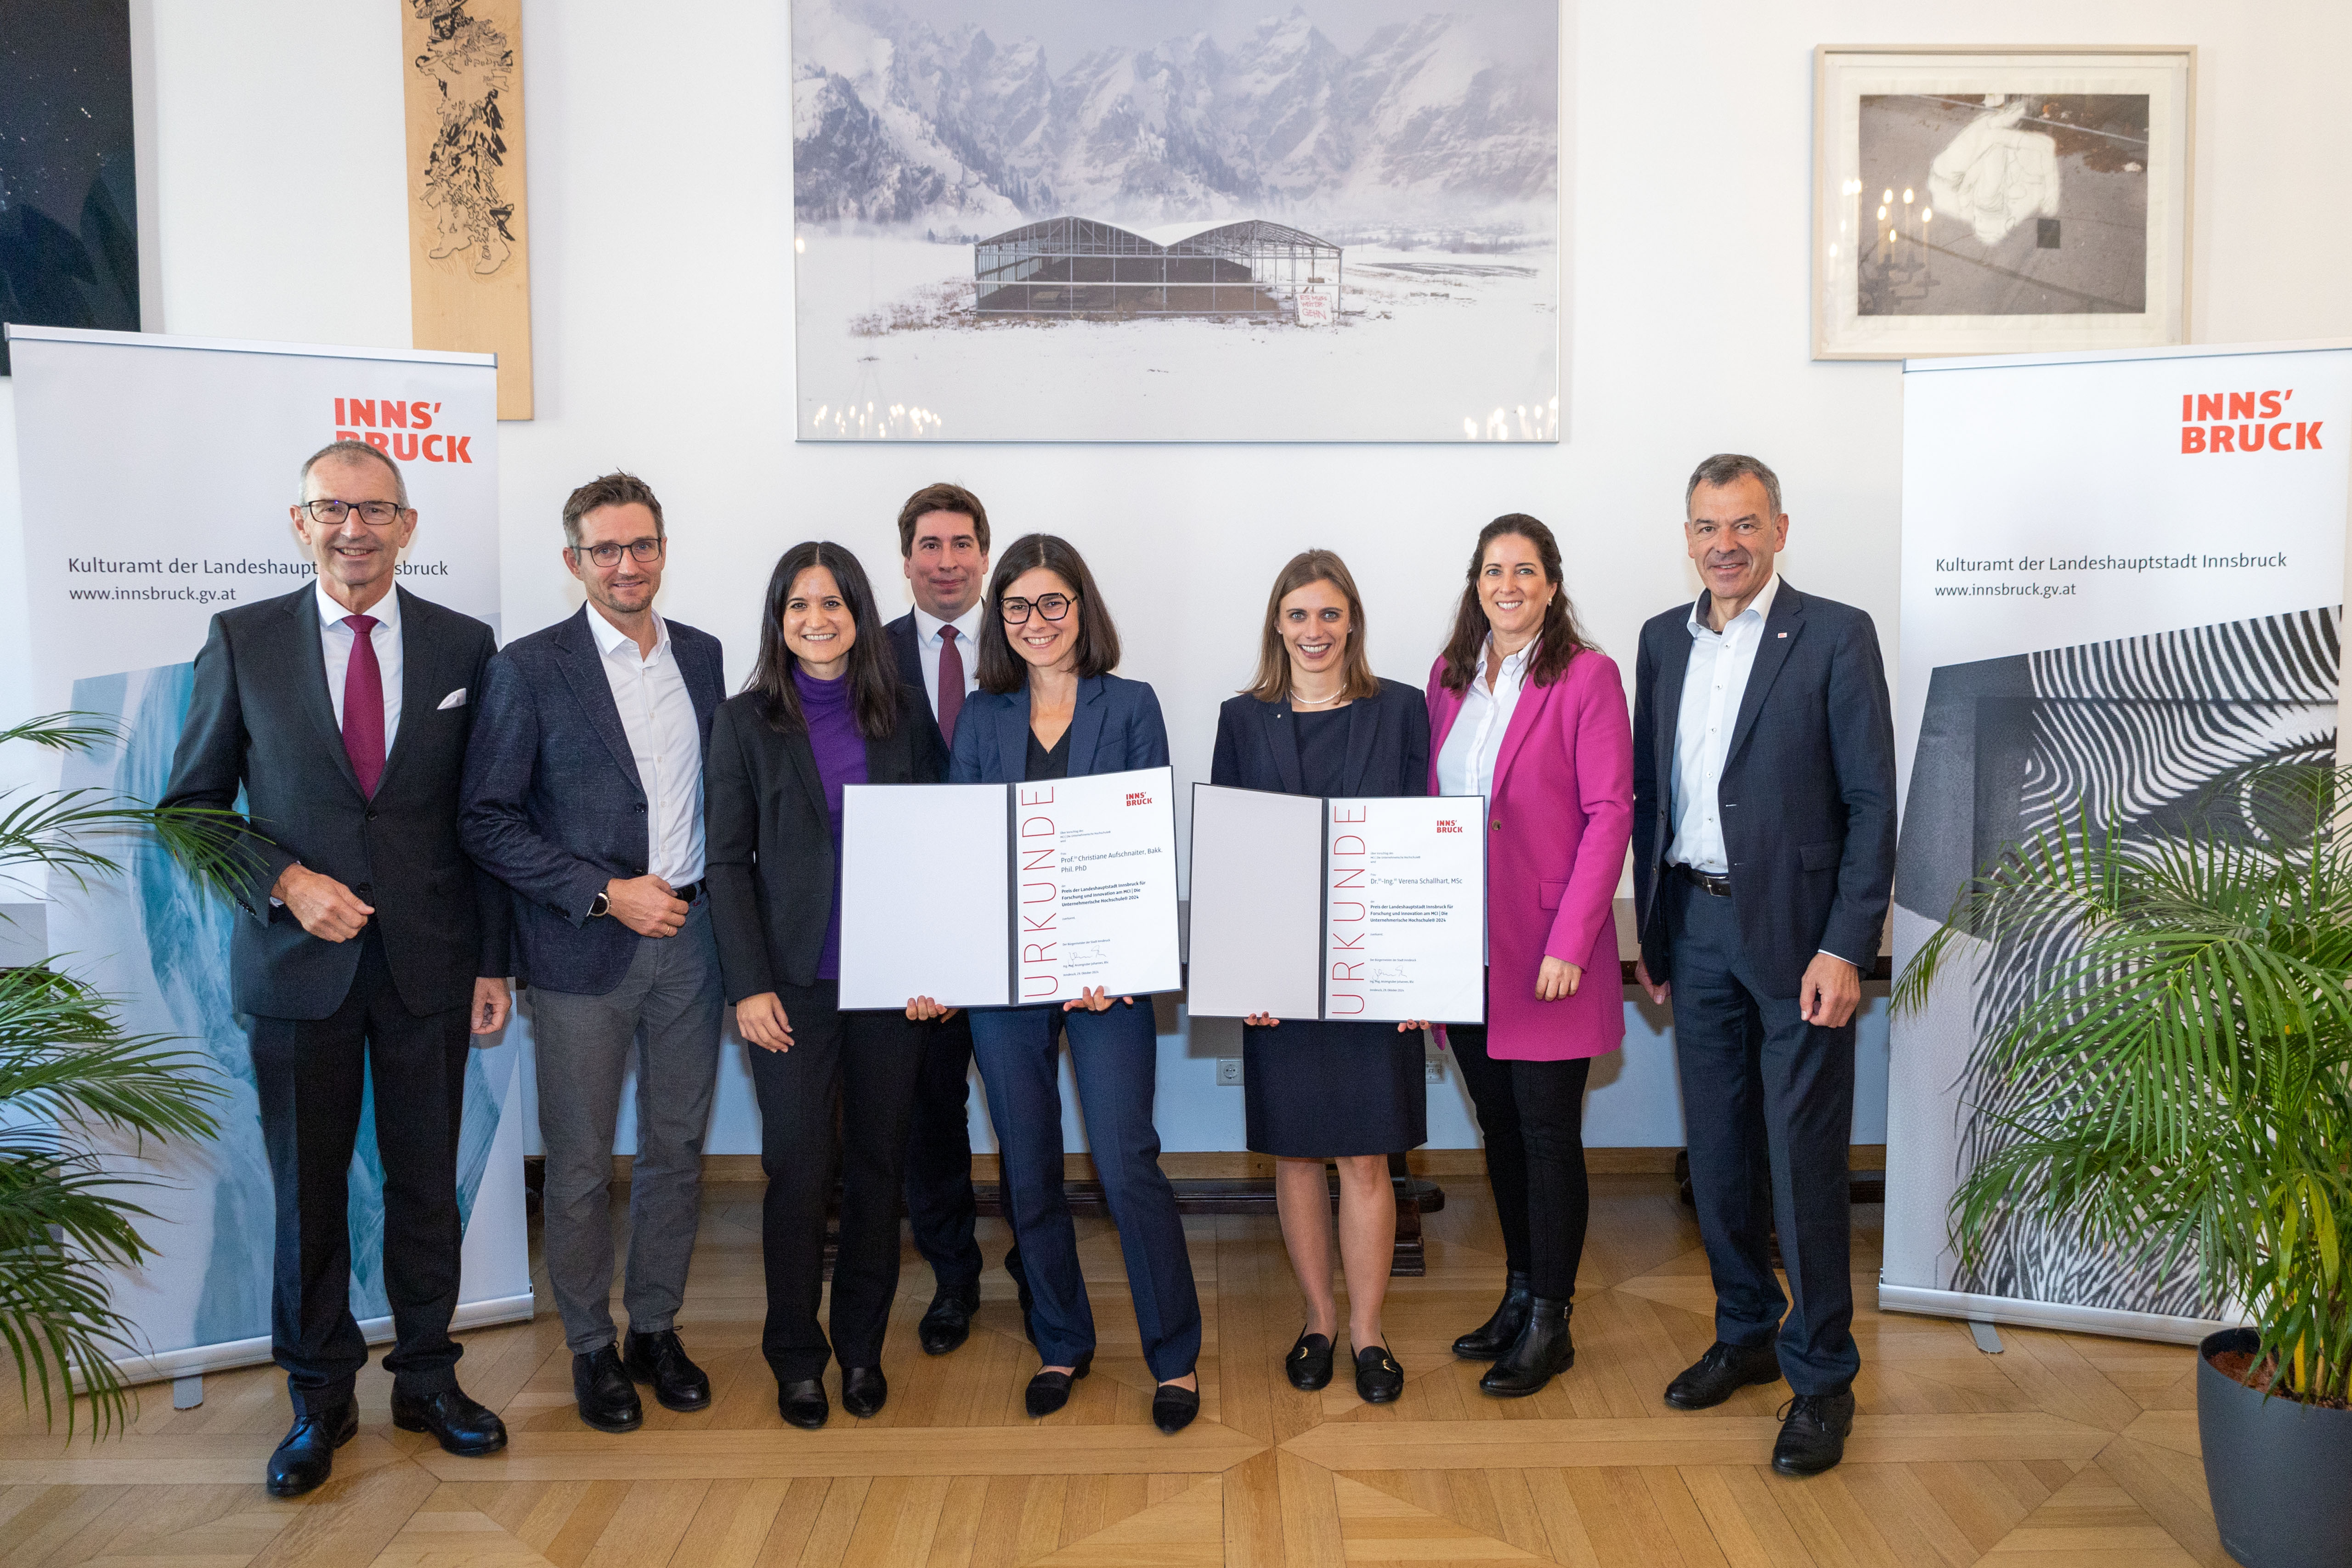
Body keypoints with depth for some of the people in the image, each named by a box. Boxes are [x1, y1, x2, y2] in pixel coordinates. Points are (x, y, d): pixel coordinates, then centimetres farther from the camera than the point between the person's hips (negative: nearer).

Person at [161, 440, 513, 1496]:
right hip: (298, 964, 0)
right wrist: (284, 882, -12)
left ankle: (426, 1379, 28)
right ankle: (320, 1399, 27)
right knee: (306, 1191, 10)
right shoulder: (243, 641, 0)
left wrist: (493, 961, 2)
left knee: (427, 1183, 10)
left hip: (428, 964, 1)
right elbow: (193, 803, 4)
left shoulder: (464, 646, 2)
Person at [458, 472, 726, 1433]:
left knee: (676, 1150, 12)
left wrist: (711, 897, 3)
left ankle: (655, 1328, 28)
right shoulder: (531, 668, -6)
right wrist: (606, 893, -15)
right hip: (583, 951, -4)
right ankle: (591, 1346, 23)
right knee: (581, 1164, 6)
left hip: (688, 939, 4)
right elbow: (487, 821, -8)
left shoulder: (703, 656, 8)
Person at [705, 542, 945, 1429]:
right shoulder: (746, 722, 2)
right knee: (797, 1168, 0)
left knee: (879, 1163, 9)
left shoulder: (904, 713, 6)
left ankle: (863, 1348, 25)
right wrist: (748, 985, -7)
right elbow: (728, 862, 0)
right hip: (794, 982, -2)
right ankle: (796, 1357, 18)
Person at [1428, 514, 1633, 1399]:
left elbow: (1610, 814, -10)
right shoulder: (1449, 679, 10)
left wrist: (1569, 944, -16)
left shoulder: (1586, 677, -7)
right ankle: (1518, 1294, 30)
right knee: (1498, 1125, 15)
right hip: (1463, 946, 6)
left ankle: (1550, 1324, 15)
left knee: (1549, 1133, 3)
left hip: (1545, 952, -5)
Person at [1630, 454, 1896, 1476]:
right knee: (1718, 1151, 14)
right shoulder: (1663, 640, 9)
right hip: (1697, 929, 5)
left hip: (1795, 932, -5)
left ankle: (1821, 1378, 15)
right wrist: (1651, 931, 11)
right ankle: (1746, 1335, 32)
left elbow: (1873, 804, -9)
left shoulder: (1835, 636, -7)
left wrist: (1845, 949, -14)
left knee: (1804, 1161, 0)